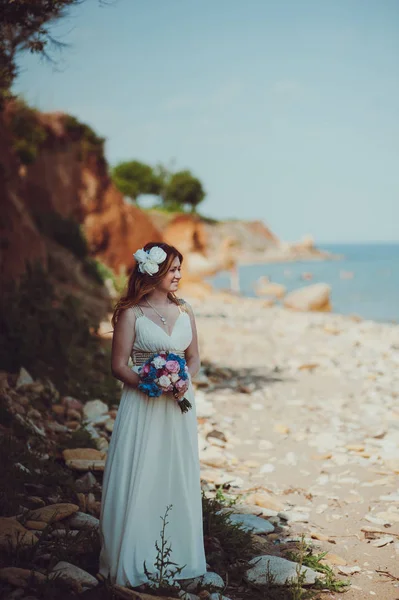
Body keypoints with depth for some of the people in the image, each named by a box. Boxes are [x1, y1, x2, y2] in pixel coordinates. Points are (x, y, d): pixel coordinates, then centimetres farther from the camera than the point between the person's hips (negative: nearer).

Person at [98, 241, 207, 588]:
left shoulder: (184, 312, 7)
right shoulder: (131, 314, -7)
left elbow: (194, 358, 13)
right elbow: (119, 366, -7)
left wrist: (185, 378, -8)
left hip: (179, 406, 5)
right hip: (143, 407, -5)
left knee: (178, 479, 11)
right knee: (139, 481, -1)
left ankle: (177, 555, 26)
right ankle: (134, 561, 13)